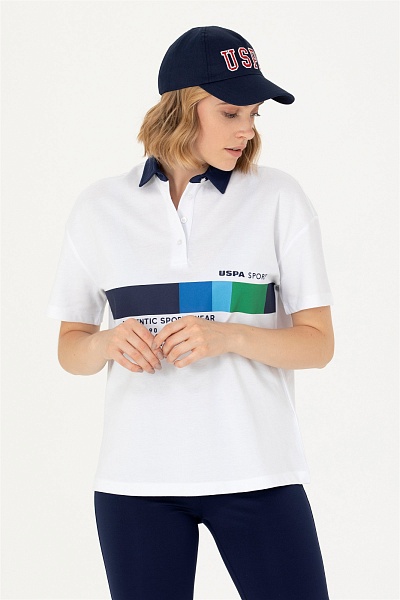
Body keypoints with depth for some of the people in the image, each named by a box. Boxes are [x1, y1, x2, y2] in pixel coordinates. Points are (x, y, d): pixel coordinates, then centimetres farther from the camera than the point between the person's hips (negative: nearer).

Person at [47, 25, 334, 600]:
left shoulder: (279, 198, 1)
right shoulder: (101, 206, 5)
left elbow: (318, 343, 1)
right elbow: (70, 349, 10)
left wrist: (228, 336, -16)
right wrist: (107, 343, -12)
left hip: (255, 472, -1)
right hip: (136, 479, 1)